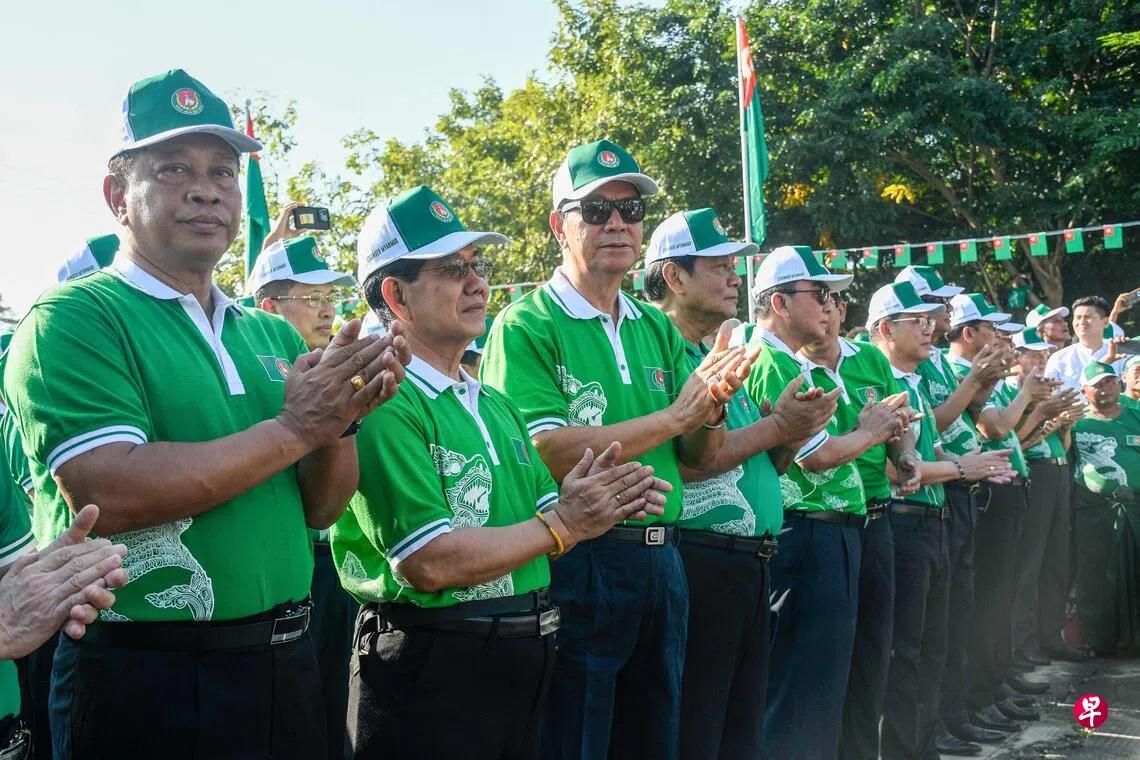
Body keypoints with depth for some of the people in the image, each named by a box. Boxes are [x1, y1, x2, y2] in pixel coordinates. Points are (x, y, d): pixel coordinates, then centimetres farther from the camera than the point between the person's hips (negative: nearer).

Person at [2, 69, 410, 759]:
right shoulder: (71, 319, -9)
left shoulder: (274, 335, 8)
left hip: (283, 665, 6)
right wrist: (294, 428, -18)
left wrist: (340, 419, -12)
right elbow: (106, 493, -22)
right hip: (144, 679, -6)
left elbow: (321, 510, 7)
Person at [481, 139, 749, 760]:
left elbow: (696, 461, 9)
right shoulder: (526, 326, -10)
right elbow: (548, 453, -22)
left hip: (660, 562, 7)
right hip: (576, 565, -6)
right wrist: (674, 413, -18)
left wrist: (711, 409, -13)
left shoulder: (658, 329, 10)